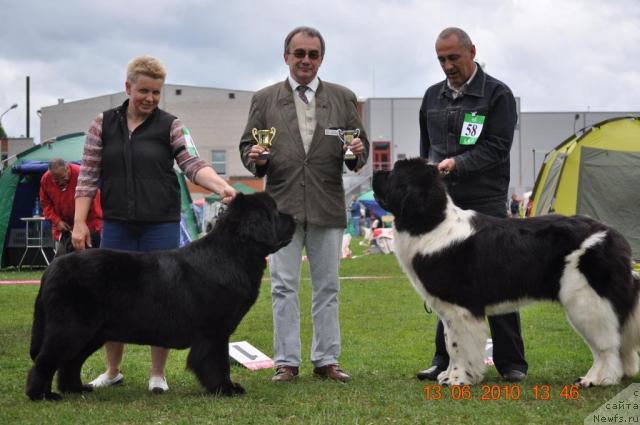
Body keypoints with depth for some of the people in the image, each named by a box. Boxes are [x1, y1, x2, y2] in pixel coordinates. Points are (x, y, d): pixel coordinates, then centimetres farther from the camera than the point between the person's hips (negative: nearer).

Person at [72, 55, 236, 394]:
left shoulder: (169, 126, 0)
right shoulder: (103, 124, 4)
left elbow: (192, 165, -9)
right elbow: (88, 176, 4)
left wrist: (221, 186, -28)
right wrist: (79, 222, -3)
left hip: (162, 224, -1)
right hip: (117, 225, 1)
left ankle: (158, 373, 13)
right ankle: (112, 371, 22)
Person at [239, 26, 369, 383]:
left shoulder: (343, 98, 10)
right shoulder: (264, 100, 9)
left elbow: (360, 146, 10)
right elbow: (247, 145, 9)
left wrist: (358, 152, -12)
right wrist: (254, 156, -13)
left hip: (328, 206, 1)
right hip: (282, 206, -1)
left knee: (327, 286, 5)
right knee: (284, 287, -1)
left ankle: (326, 360, 11)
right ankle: (287, 361, 4)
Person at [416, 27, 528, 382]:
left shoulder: (497, 94, -1)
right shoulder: (433, 96, 15)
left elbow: (497, 147, -8)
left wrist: (458, 164, -19)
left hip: (486, 203, -5)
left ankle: (511, 363, 3)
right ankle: (445, 359, 13)